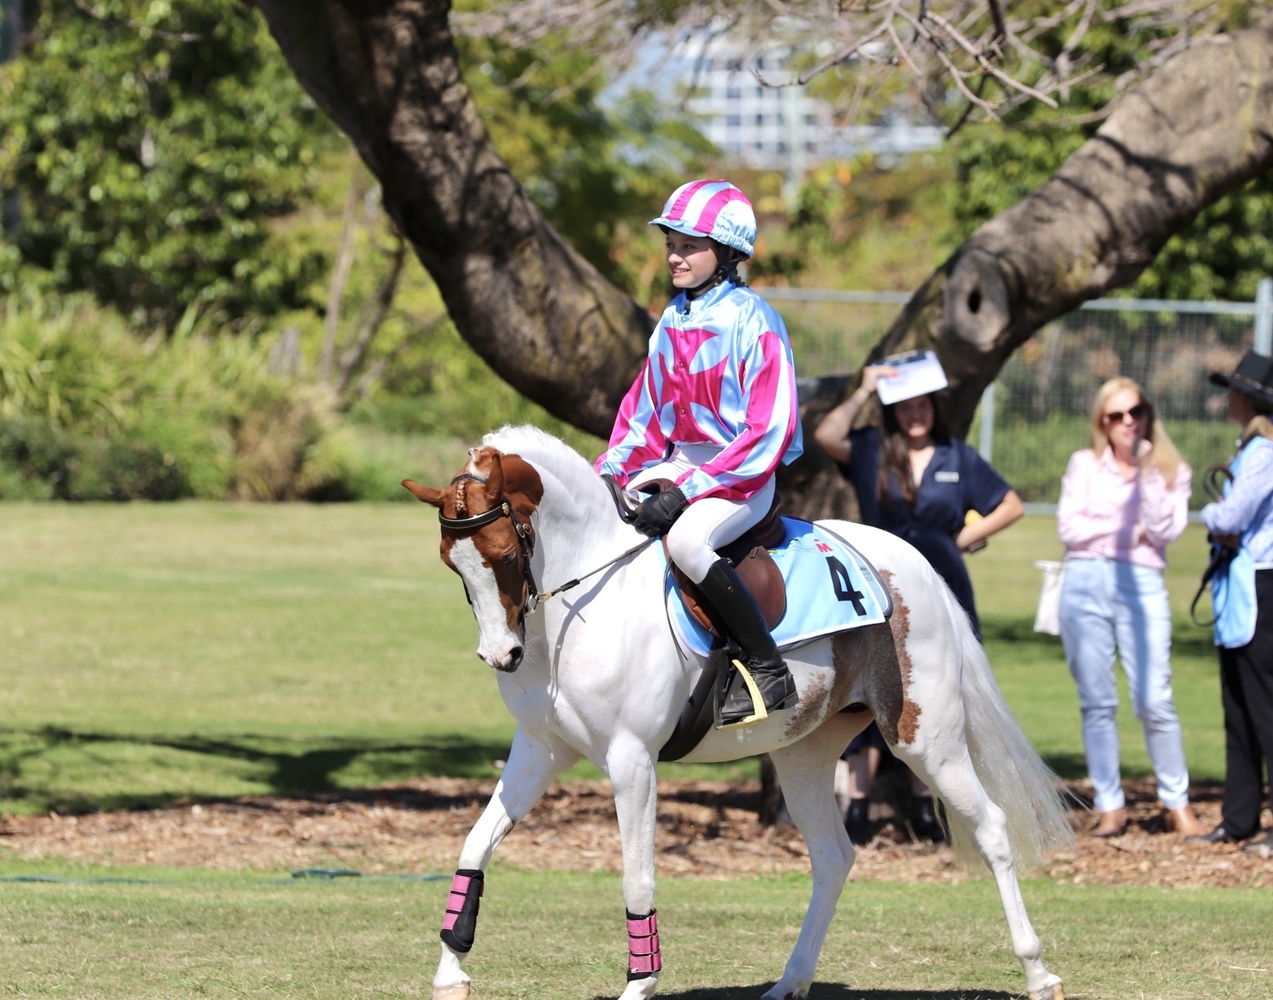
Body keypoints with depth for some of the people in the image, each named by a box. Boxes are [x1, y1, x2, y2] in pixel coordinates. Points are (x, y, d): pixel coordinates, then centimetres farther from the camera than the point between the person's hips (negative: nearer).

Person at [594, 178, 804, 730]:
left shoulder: (752, 319, -13)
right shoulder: (673, 319, 10)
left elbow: (770, 430, -19)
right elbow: (643, 410, 17)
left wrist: (690, 490, -24)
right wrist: (610, 473, -1)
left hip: (743, 477, -8)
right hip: (676, 467, 8)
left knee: (685, 540, -36)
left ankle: (769, 668, -25)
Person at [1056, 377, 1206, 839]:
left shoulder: (1173, 471, 11)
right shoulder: (1084, 464, 13)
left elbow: (1164, 530, -3)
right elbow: (1069, 527, 2)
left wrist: (1147, 472, -7)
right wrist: (1129, 529, -2)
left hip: (1141, 587, -1)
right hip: (1085, 584, 1)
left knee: (1154, 701, -10)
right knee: (1096, 701, 1)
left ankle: (1177, 804, 1)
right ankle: (1110, 806, 6)